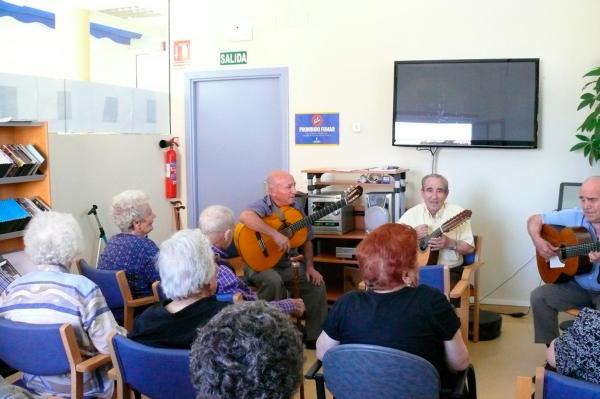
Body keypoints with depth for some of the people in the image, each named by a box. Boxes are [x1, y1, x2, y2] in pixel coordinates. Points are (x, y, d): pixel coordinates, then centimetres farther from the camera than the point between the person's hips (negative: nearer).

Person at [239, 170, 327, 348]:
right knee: (273, 280, -36)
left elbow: (306, 240, 11)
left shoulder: (296, 207, 4)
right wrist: (276, 234, -43)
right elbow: (245, 216, -43)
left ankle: (314, 337, 3)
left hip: (287, 264, 6)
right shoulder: (263, 206, -18)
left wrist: (309, 267, -1)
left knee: (317, 283, -9)